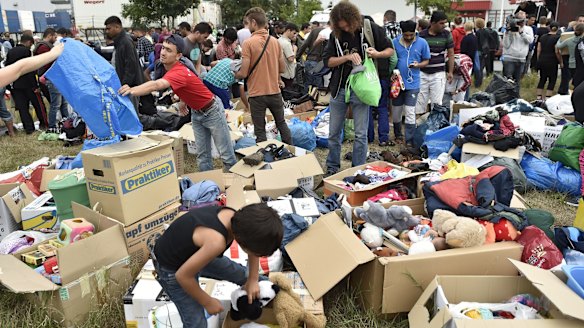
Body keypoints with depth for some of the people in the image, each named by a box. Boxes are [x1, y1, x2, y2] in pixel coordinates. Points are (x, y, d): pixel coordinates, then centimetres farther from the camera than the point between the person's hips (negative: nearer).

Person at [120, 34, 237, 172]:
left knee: (226, 154, 2)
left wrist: (132, 91, -66)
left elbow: (156, 85, -53)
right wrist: (183, 101, 7)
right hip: (196, 113, 9)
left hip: (212, 110, -9)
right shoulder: (168, 67, -6)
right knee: (202, 155, 10)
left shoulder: (179, 73, -33)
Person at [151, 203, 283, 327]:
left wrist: (253, 280, 6)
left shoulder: (237, 218, -20)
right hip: (171, 268, -7)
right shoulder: (216, 241, -43)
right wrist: (208, 302, -16)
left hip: (194, 252, 7)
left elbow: (254, 247, 2)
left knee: (242, 274, 19)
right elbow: (183, 276, -30)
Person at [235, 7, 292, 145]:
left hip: (257, 94, -5)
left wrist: (233, 75, 5)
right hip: (275, 91, 5)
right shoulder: (275, 41, 2)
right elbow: (282, 68, 8)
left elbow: (244, 73, -15)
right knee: (281, 123, 22)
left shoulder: (248, 43, -14)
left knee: (260, 130, 7)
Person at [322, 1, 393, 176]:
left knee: (360, 134, 3)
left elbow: (390, 50, 5)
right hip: (339, 89, 2)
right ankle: (332, 168, 26)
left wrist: (377, 54, -17)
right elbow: (328, 61, -5)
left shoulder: (370, 29, -5)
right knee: (334, 133, 10)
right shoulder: (335, 35, -1)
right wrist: (347, 57, -21)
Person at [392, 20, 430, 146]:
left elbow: (426, 60, 6)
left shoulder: (422, 43, -2)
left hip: (412, 83, -2)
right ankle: (398, 135, 34)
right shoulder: (395, 42, -2)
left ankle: (409, 141, 4)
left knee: (410, 112, -5)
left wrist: (418, 65, -15)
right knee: (396, 111, 12)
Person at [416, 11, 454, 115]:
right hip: (422, 73, 0)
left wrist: (450, 72, 2)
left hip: (438, 73, 0)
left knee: (437, 102, 0)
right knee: (420, 101, 5)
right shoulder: (421, 35, -3)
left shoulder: (446, 35, 0)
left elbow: (451, 53, 5)